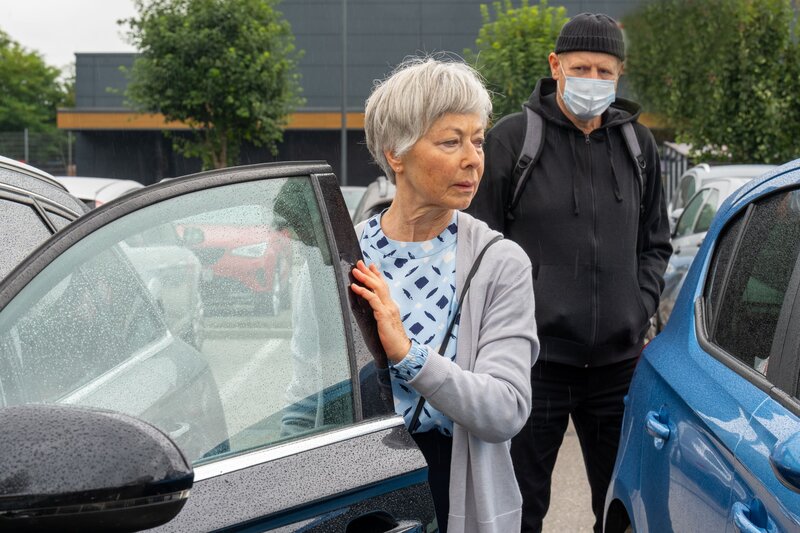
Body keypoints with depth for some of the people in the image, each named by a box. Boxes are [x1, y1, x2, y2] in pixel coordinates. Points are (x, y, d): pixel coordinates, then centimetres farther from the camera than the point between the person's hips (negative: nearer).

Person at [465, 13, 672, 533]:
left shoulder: (638, 143, 9)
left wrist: (640, 307, 4)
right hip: (533, 356, -3)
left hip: (619, 358, 4)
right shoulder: (513, 137, -3)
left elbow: (655, 243, 18)